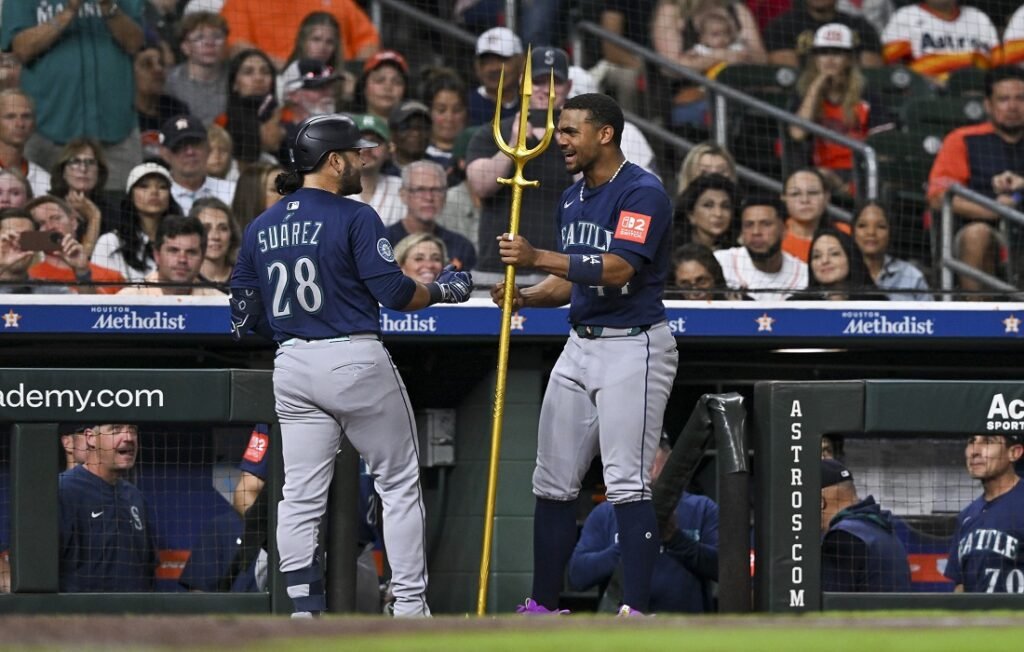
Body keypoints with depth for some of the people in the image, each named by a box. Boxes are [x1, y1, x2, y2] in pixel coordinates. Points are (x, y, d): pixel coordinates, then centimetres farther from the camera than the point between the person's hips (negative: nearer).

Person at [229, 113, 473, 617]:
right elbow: (394, 292, -14)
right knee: (399, 484, 7)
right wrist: (443, 290, 4)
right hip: (356, 362, -5)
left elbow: (244, 316, 10)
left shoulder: (260, 229, 9)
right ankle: (409, 604, 5)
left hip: (292, 367, 5)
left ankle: (304, 609, -2)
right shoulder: (354, 218, -9)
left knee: (301, 496, 5)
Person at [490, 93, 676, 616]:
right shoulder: (572, 199, 15)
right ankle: (544, 605, 17)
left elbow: (618, 269, -25)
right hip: (581, 344, 9)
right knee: (553, 480, 9)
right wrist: (525, 296, 1)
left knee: (626, 481, -14)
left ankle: (635, 611, -14)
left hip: (634, 345, -9)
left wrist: (538, 258, -28)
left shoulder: (641, 192, -13)